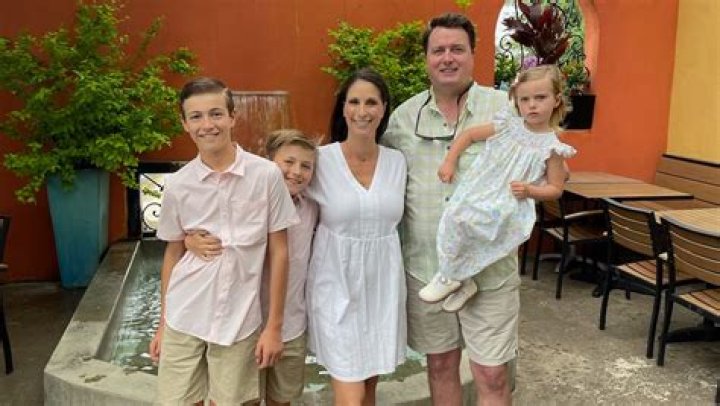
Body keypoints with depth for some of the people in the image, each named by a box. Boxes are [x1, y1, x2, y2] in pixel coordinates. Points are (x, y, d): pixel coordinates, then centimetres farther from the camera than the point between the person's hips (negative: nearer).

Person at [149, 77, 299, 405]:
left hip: (240, 320, -1)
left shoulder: (266, 175, -8)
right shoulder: (177, 185, -3)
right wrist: (162, 324, 12)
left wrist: (274, 326, -2)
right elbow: (173, 253, 9)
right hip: (184, 318, 2)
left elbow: (278, 252, -3)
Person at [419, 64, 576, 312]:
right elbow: (468, 135, 13)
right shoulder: (506, 126, 5)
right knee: (453, 218, -16)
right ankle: (455, 278, 6)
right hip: (477, 195, 4)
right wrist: (449, 162, 6)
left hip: (510, 207, -3)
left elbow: (556, 189, 3)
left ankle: (451, 277, 0)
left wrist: (530, 190, -15)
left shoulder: (551, 147, -2)